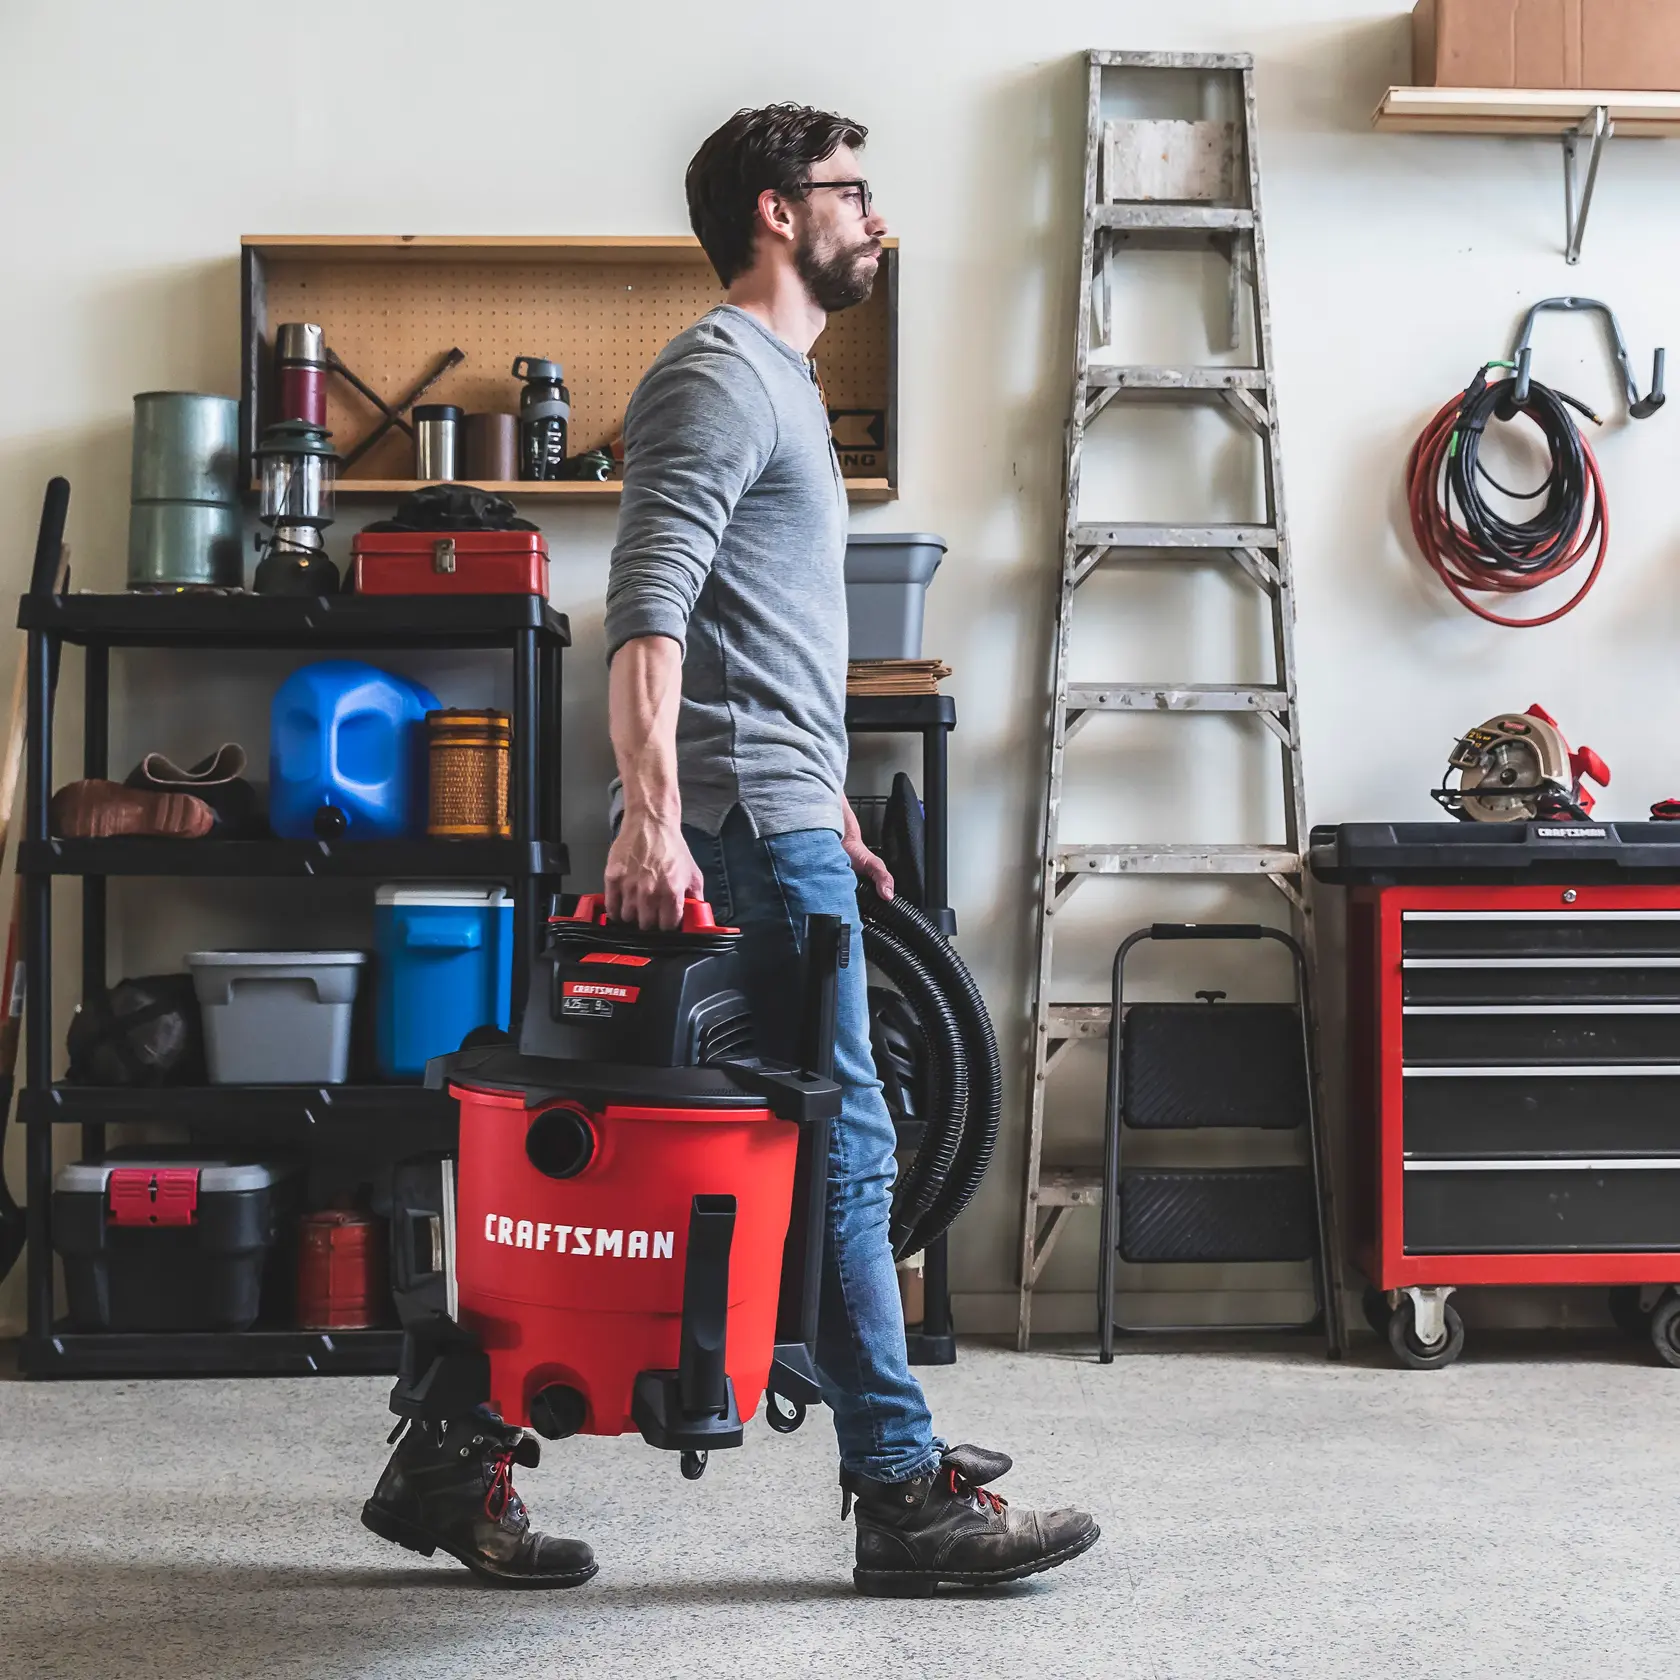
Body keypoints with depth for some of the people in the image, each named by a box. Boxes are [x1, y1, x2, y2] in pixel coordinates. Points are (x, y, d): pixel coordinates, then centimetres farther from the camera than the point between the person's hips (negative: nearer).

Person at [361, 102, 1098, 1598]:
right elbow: (648, 611, -21)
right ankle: (903, 1493, 4)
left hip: (778, 823, 10)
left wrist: (827, 811, 30)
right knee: (844, 1152, -5)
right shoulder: (720, 376, -8)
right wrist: (653, 816, -31)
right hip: (748, 830, -10)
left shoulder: (777, 382, 25)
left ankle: (464, 1454, 17)